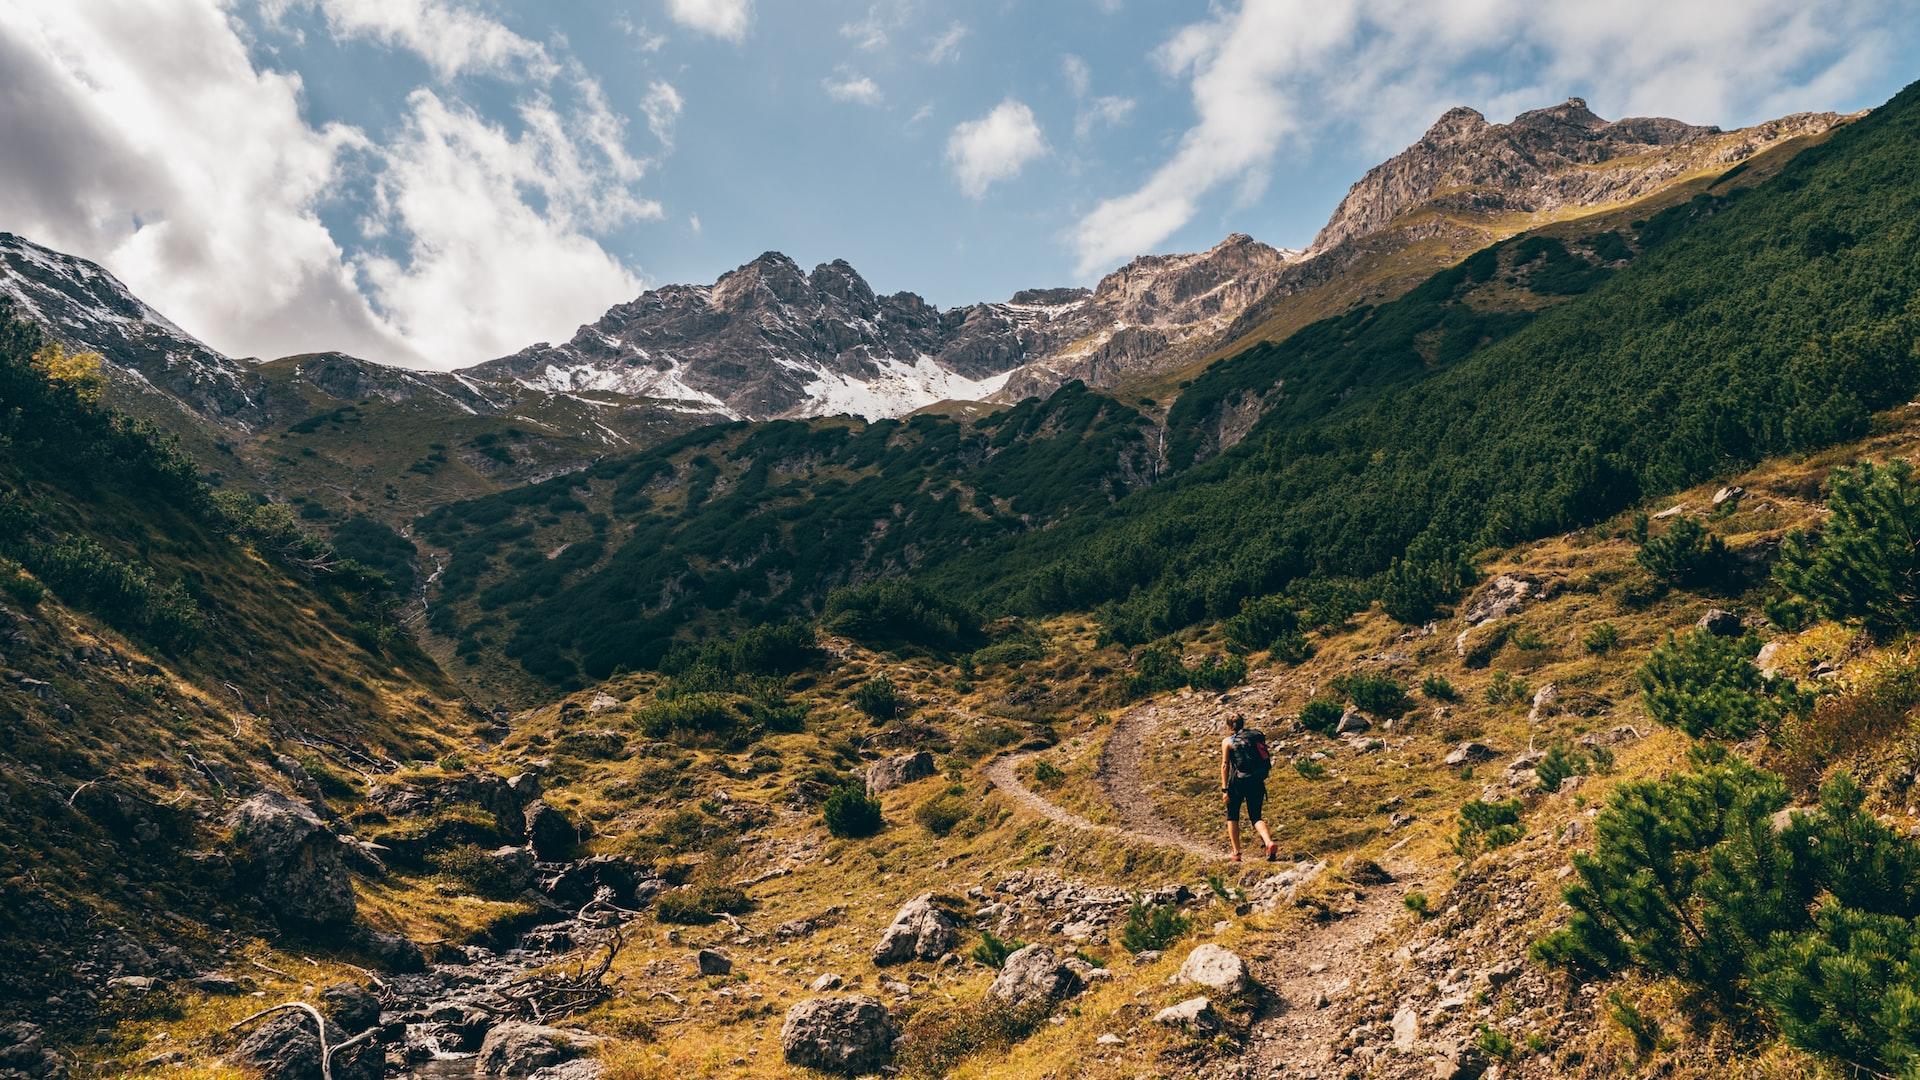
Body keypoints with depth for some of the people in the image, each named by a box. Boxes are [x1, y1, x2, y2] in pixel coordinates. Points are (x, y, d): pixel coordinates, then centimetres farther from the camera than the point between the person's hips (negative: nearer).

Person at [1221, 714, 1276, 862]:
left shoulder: (1227, 742, -3)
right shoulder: (1256, 736, 9)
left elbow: (1225, 765, -7)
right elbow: (1265, 759, 11)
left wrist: (1224, 789, -7)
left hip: (1238, 782, -3)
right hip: (1257, 781, 3)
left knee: (1232, 816, 15)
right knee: (1256, 816, 11)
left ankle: (1236, 853, 12)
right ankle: (1269, 842, -16)